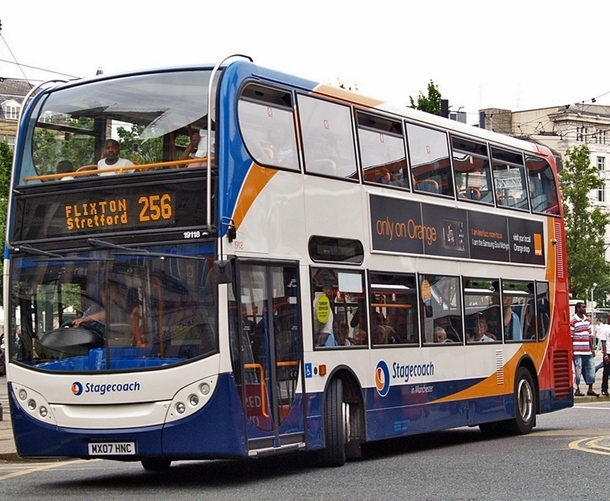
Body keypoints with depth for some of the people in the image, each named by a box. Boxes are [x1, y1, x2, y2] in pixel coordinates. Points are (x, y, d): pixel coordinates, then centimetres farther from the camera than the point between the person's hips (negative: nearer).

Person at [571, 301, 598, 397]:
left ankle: (590, 390, 15)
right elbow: (570, 337, -9)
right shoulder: (573, 321, -8)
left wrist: (592, 348, 15)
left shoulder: (587, 320, 14)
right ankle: (577, 390, 7)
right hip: (577, 352, -7)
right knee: (578, 370, -2)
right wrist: (571, 351, -12)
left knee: (591, 369, 7)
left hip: (587, 351, 7)